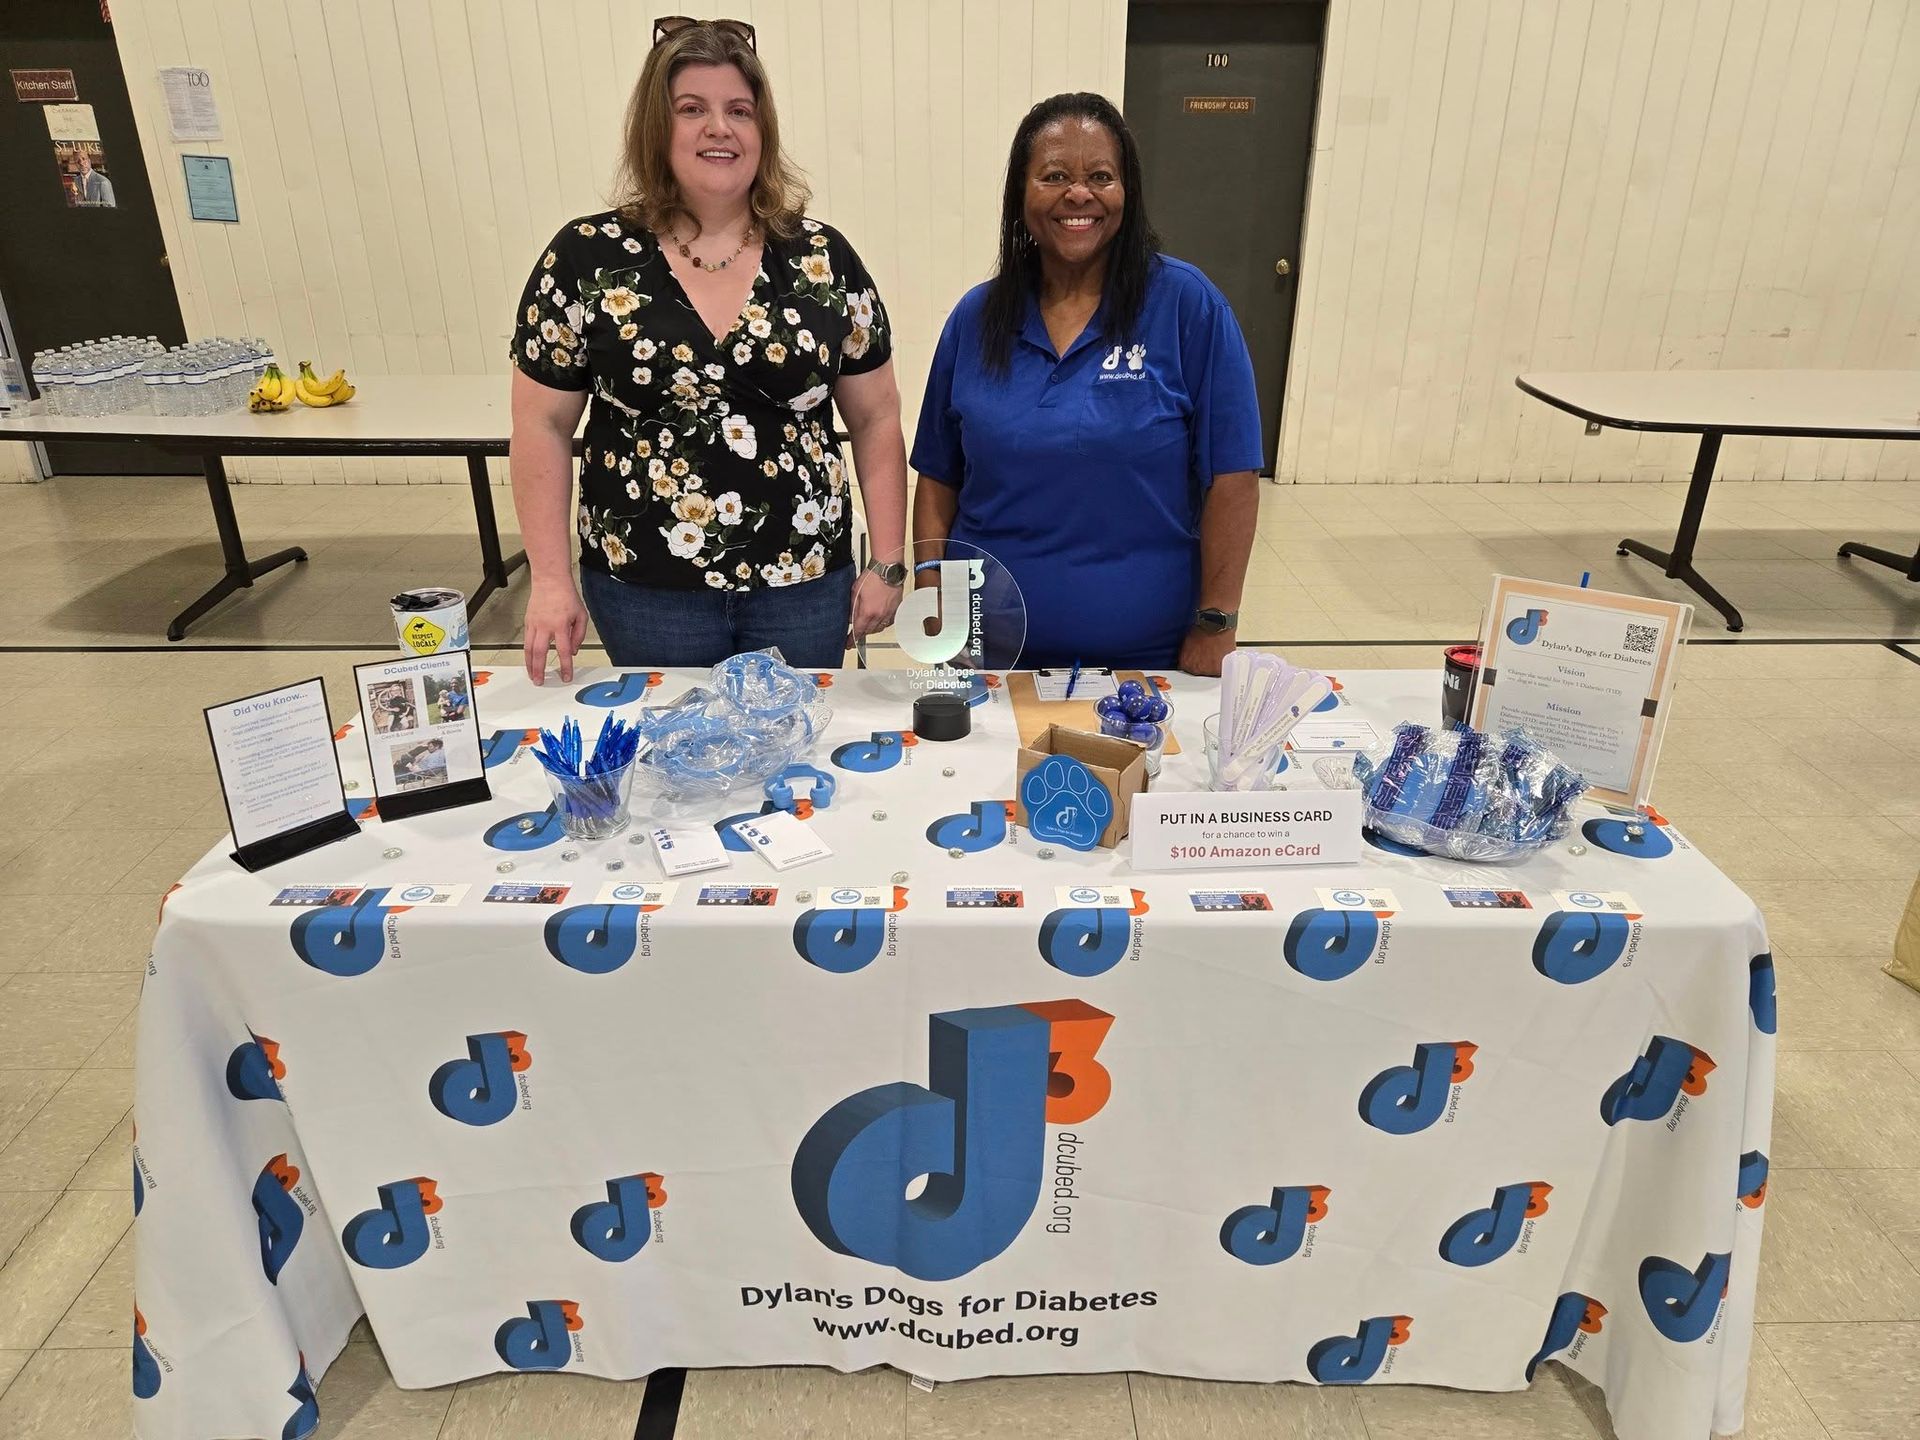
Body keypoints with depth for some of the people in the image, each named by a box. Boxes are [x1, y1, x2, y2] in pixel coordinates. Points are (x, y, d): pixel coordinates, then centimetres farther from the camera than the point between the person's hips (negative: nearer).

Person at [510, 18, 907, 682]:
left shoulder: (823, 259, 0)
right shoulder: (587, 257, -2)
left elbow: (875, 418, 4)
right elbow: (542, 426, 1)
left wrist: (887, 562, 0)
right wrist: (551, 578, -4)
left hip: (804, 580, 1)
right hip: (644, 586, 0)